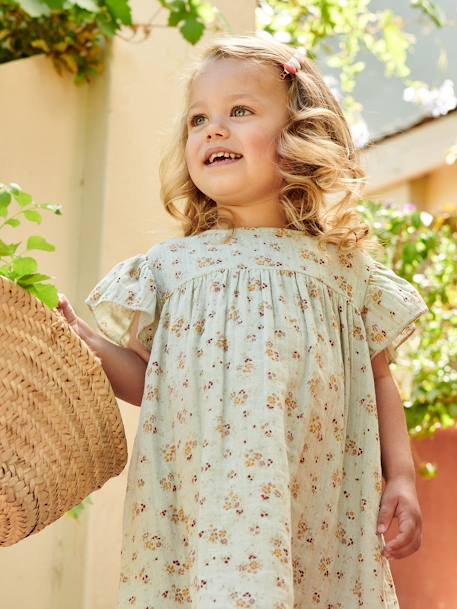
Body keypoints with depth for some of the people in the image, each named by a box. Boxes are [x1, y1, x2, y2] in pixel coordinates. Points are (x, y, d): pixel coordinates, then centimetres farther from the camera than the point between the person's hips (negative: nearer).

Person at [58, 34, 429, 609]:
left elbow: (376, 379, 11)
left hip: (316, 513, 0)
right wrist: (81, 342, -4)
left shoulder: (343, 265, 7)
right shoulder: (170, 264, 8)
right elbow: (150, 382, 10)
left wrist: (401, 476, 3)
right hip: (198, 509, 0)